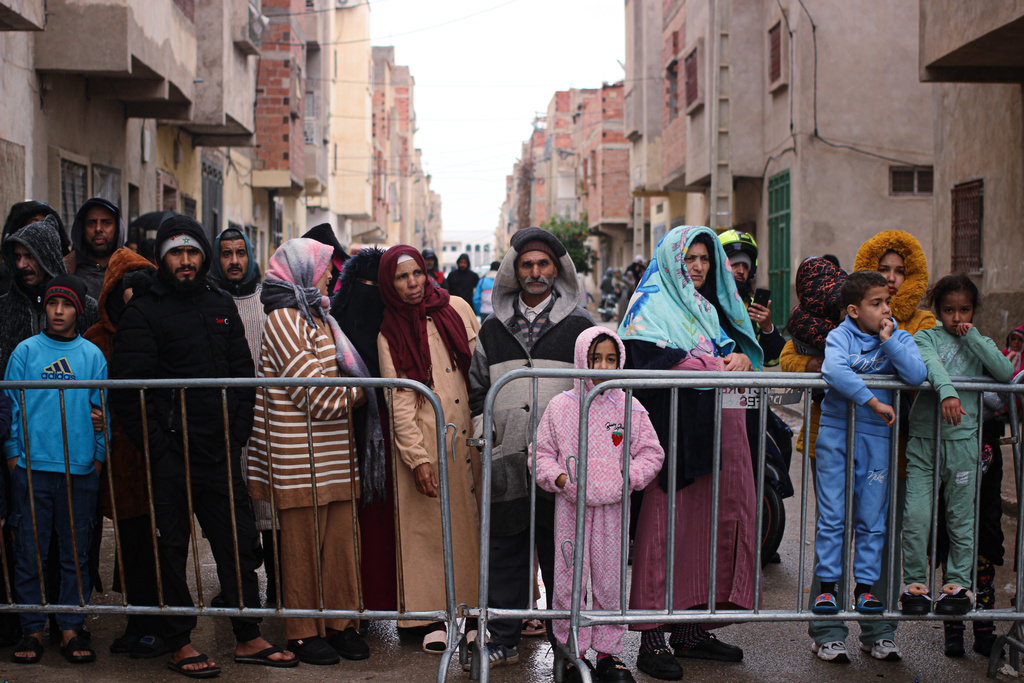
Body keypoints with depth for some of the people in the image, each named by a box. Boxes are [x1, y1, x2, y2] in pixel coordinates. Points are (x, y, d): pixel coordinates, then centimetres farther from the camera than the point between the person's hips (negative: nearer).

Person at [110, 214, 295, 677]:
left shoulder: (221, 306, 12)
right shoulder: (144, 311, -4)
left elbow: (243, 373, 14)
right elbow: (128, 388, -9)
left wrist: (238, 431, 3)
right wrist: (156, 445, -13)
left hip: (221, 449, 5)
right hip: (171, 452, -5)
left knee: (238, 542, 8)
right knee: (171, 547, 4)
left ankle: (248, 639, 17)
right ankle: (179, 645, 14)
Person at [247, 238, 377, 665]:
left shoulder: (315, 317, 19)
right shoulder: (283, 319, -11)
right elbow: (314, 390, -16)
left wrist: (353, 392, 4)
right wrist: (359, 392, -2)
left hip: (334, 456, 8)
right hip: (300, 460, -8)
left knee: (339, 542, 10)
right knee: (303, 546, 1)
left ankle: (340, 623, 19)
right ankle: (303, 633, 11)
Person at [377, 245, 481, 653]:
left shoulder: (457, 309, 6)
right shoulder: (390, 333, 1)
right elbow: (399, 400, -4)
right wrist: (417, 458, -11)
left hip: (470, 433, 2)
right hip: (425, 438, -2)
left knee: (471, 519, 5)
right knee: (431, 526, 0)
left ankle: (472, 608, 15)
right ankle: (436, 616, 7)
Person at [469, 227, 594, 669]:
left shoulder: (579, 326, 4)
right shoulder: (493, 329, 12)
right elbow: (477, 388, 19)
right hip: (507, 462, 3)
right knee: (505, 552, 8)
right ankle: (503, 641, 19)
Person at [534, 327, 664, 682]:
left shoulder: (630, 409, 2)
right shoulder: (560, 407, 1)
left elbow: (650, 452, 7)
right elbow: (542, 452, 6)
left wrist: (630, 476, -9)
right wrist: (558, 477, -10)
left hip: (612, 506, 1)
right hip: (571, 505, 0)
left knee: (610, 579, 6)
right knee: (569, 577, 2)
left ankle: (608, 651, 18)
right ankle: (572, 650, 15)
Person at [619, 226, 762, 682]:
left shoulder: (710, 308, 23)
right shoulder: (651, 305, -1)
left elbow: (744, 350, 22)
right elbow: (654, 362, -15)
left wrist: (742, 359, -2)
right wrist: (720, 365, -11)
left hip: (715, 429, 7)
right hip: (672, 429, -7)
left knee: (707, 522, 4)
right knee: (665, 526, -8)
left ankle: (692, 631, 11)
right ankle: (652, 639, -5)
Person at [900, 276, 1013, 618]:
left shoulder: (979, 344, 13)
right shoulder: (926, 337, 5)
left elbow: (1006, 372, -6)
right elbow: (930, 363, -17)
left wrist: (972, 337, -7)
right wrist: (947, 391, -36)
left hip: (962, 440, 2)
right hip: (923, 439, -1)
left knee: (961, 517, 6)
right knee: (915, 515, -7)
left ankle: (958, 581, 18)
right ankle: (915, 582, 6)